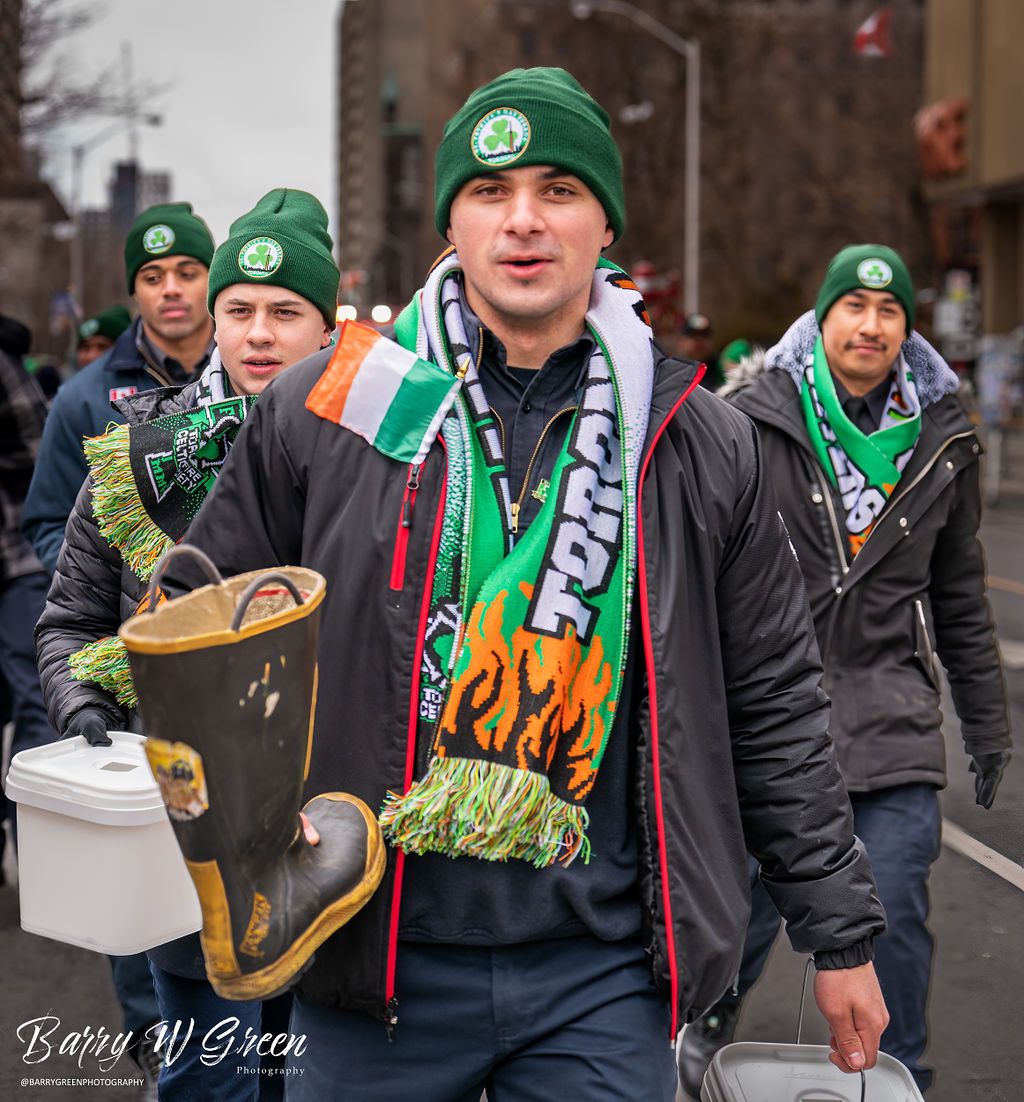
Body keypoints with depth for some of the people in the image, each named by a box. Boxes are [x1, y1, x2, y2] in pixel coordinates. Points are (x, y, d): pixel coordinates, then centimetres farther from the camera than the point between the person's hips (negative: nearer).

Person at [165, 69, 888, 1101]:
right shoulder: (326, 408, 0)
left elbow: (773, 704, 8)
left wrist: (841, 934, 10)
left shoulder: (704, 446, 4)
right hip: (376, 955, 0)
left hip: (607, 975, 1)